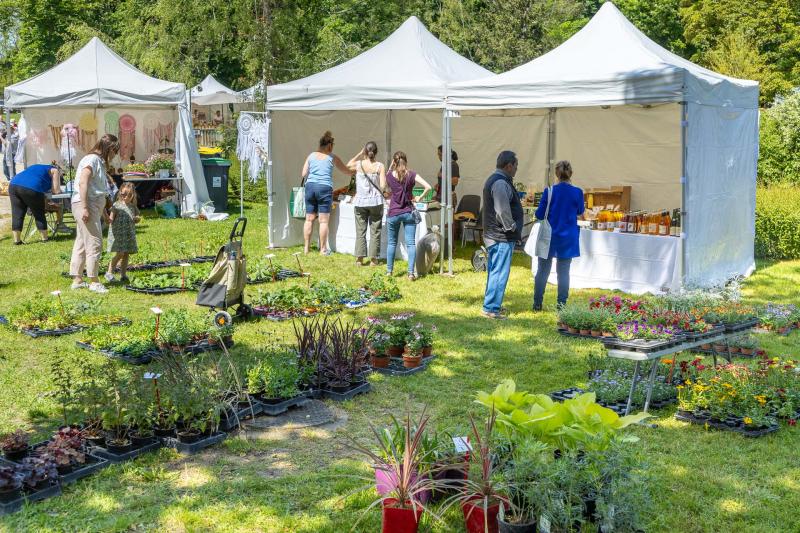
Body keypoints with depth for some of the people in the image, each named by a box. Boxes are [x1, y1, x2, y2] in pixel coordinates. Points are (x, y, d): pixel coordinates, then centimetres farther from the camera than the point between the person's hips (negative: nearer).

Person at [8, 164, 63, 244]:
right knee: (39, 214, 9)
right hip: (30, 189, -6)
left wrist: (46, 189, 40)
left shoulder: (38, 168, 38)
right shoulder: (55, 170, 19)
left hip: (13, 185, 6)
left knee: (17, 214, 10)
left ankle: (16, 240, 9)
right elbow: (56, 191, 14)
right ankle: (44, 238, 16)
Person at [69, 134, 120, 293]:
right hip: (85, 204, -10)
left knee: (82, 243, 12)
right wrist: (84, 208, -26)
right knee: (94, 243, -8)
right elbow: (83, 183, -20)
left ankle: (77, 280, 18)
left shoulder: (100, 161, 19)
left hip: (94, 205, 10)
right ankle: (93, 281, -2)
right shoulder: (92, 159, -10)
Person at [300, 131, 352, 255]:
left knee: (309, 219, 8)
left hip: (310, 186, 4)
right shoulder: (332, 158, 3)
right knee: (323, 220, 1)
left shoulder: (311, 155, 10)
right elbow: (347, 171, 12)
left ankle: (306, 248, 12)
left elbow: (303, 174, 8)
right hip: (325, 188, -4)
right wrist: (355, 172, 31)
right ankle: (323, 249, 4)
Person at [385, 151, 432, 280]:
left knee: (392, 242, 14)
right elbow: (428, 187, -14)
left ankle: (389, 271, 20)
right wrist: (419, 197, -2)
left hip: (393, 213, 1)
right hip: (408, 213, -1)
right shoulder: (411, 175, -6)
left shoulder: (390, 175, -4)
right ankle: (411, 273, -4)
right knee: (411, 243, 0)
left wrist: (391, 166, 14)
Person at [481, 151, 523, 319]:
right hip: (502, 237, -11)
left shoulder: (494, 180, 15)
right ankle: (491, 308, -3)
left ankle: (491, 304, 27)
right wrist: (512, 228, -12)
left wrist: (512, 228, 18)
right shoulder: (501, 184, -19)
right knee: (500, 272, -6)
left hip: (493, 235, 11)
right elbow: (503, 212, -25)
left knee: (495, 271, 17)